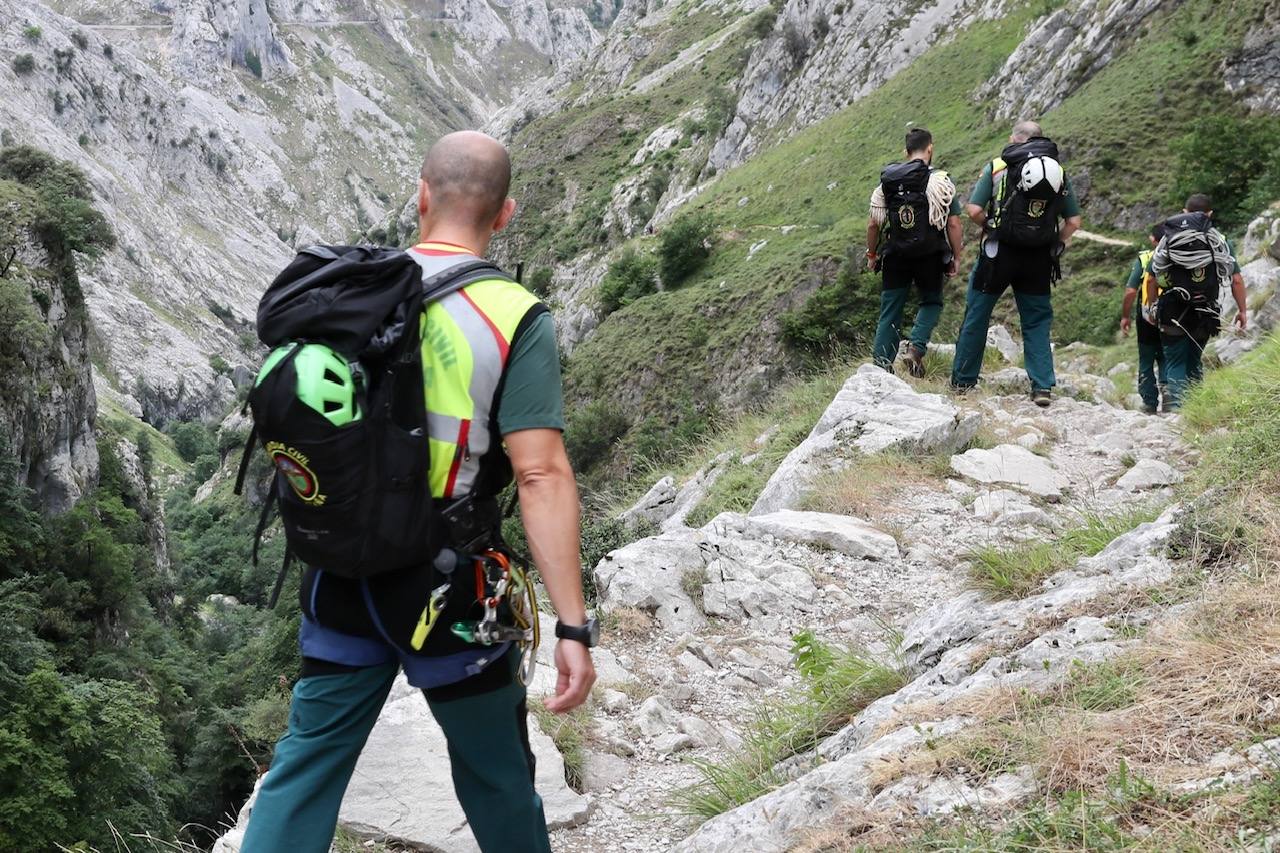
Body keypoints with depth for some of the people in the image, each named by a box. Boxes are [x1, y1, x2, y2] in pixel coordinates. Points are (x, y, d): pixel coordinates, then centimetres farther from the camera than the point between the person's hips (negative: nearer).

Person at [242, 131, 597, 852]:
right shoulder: (515, 319, -15)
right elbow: (542, 475, -21)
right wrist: (573, 628, -20)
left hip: (340, 574, 4)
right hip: (445, 589, -4)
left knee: (308, 758, 14)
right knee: (494, 769, 15)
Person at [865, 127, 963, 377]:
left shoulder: (887, 180, 3)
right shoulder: (941, 181, -7)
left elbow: (873, 224, 4)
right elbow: (954, 224, -9)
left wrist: (872, 254, 16)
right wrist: (956, 257, 0)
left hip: (895, 256, 2)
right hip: (930, 256, -2)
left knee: (890, 312, 10)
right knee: (931, 302, 17)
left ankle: (881, 366, 8)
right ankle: (916, 347, -5)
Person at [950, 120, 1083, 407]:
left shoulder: (996, 167, 0)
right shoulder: (1059, 172, 8)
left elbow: (974, 210, -9)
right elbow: (1074, 222, 5)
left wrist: (991, 227, 9)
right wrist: (1054, 244, 14)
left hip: (999, 253, -2)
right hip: (1039, 261, 2)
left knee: (977, 315, 10)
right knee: (1037, 321, 11)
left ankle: (962, 380, 17)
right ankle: (1043, 386, 3)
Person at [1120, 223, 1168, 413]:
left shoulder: (1143, 259, -5)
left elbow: (1131, 291, -9)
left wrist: (1125, 316, 1)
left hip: (1147, 317, -1)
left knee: (1146, 362, 10)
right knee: (1166, 358, 16)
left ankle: (1150, 403, 9)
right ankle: (1166, 384, -8)